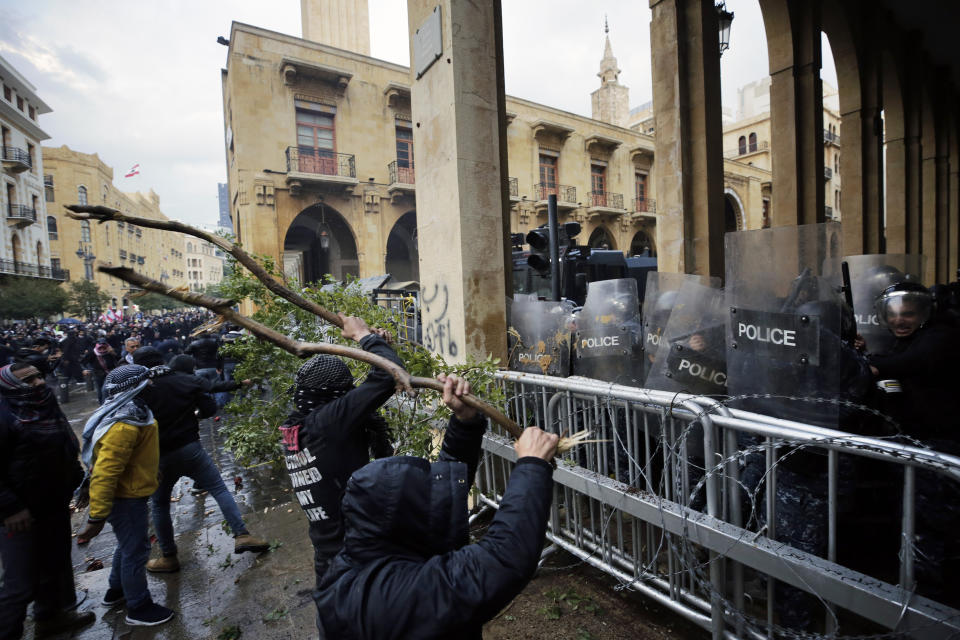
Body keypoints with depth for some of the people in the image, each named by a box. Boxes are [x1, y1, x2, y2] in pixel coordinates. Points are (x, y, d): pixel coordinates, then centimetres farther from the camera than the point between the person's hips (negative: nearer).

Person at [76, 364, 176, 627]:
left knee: (128, 544, 27)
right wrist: (96, 517, -27)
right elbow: (104, 474, -31)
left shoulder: (128, 412, 1)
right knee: (136, 549, 6)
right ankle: (138, 608, 23)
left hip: (129, 492, 10)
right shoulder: (124, 425, -31)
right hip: (125, 498, -10)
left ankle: (117, 590, 47)